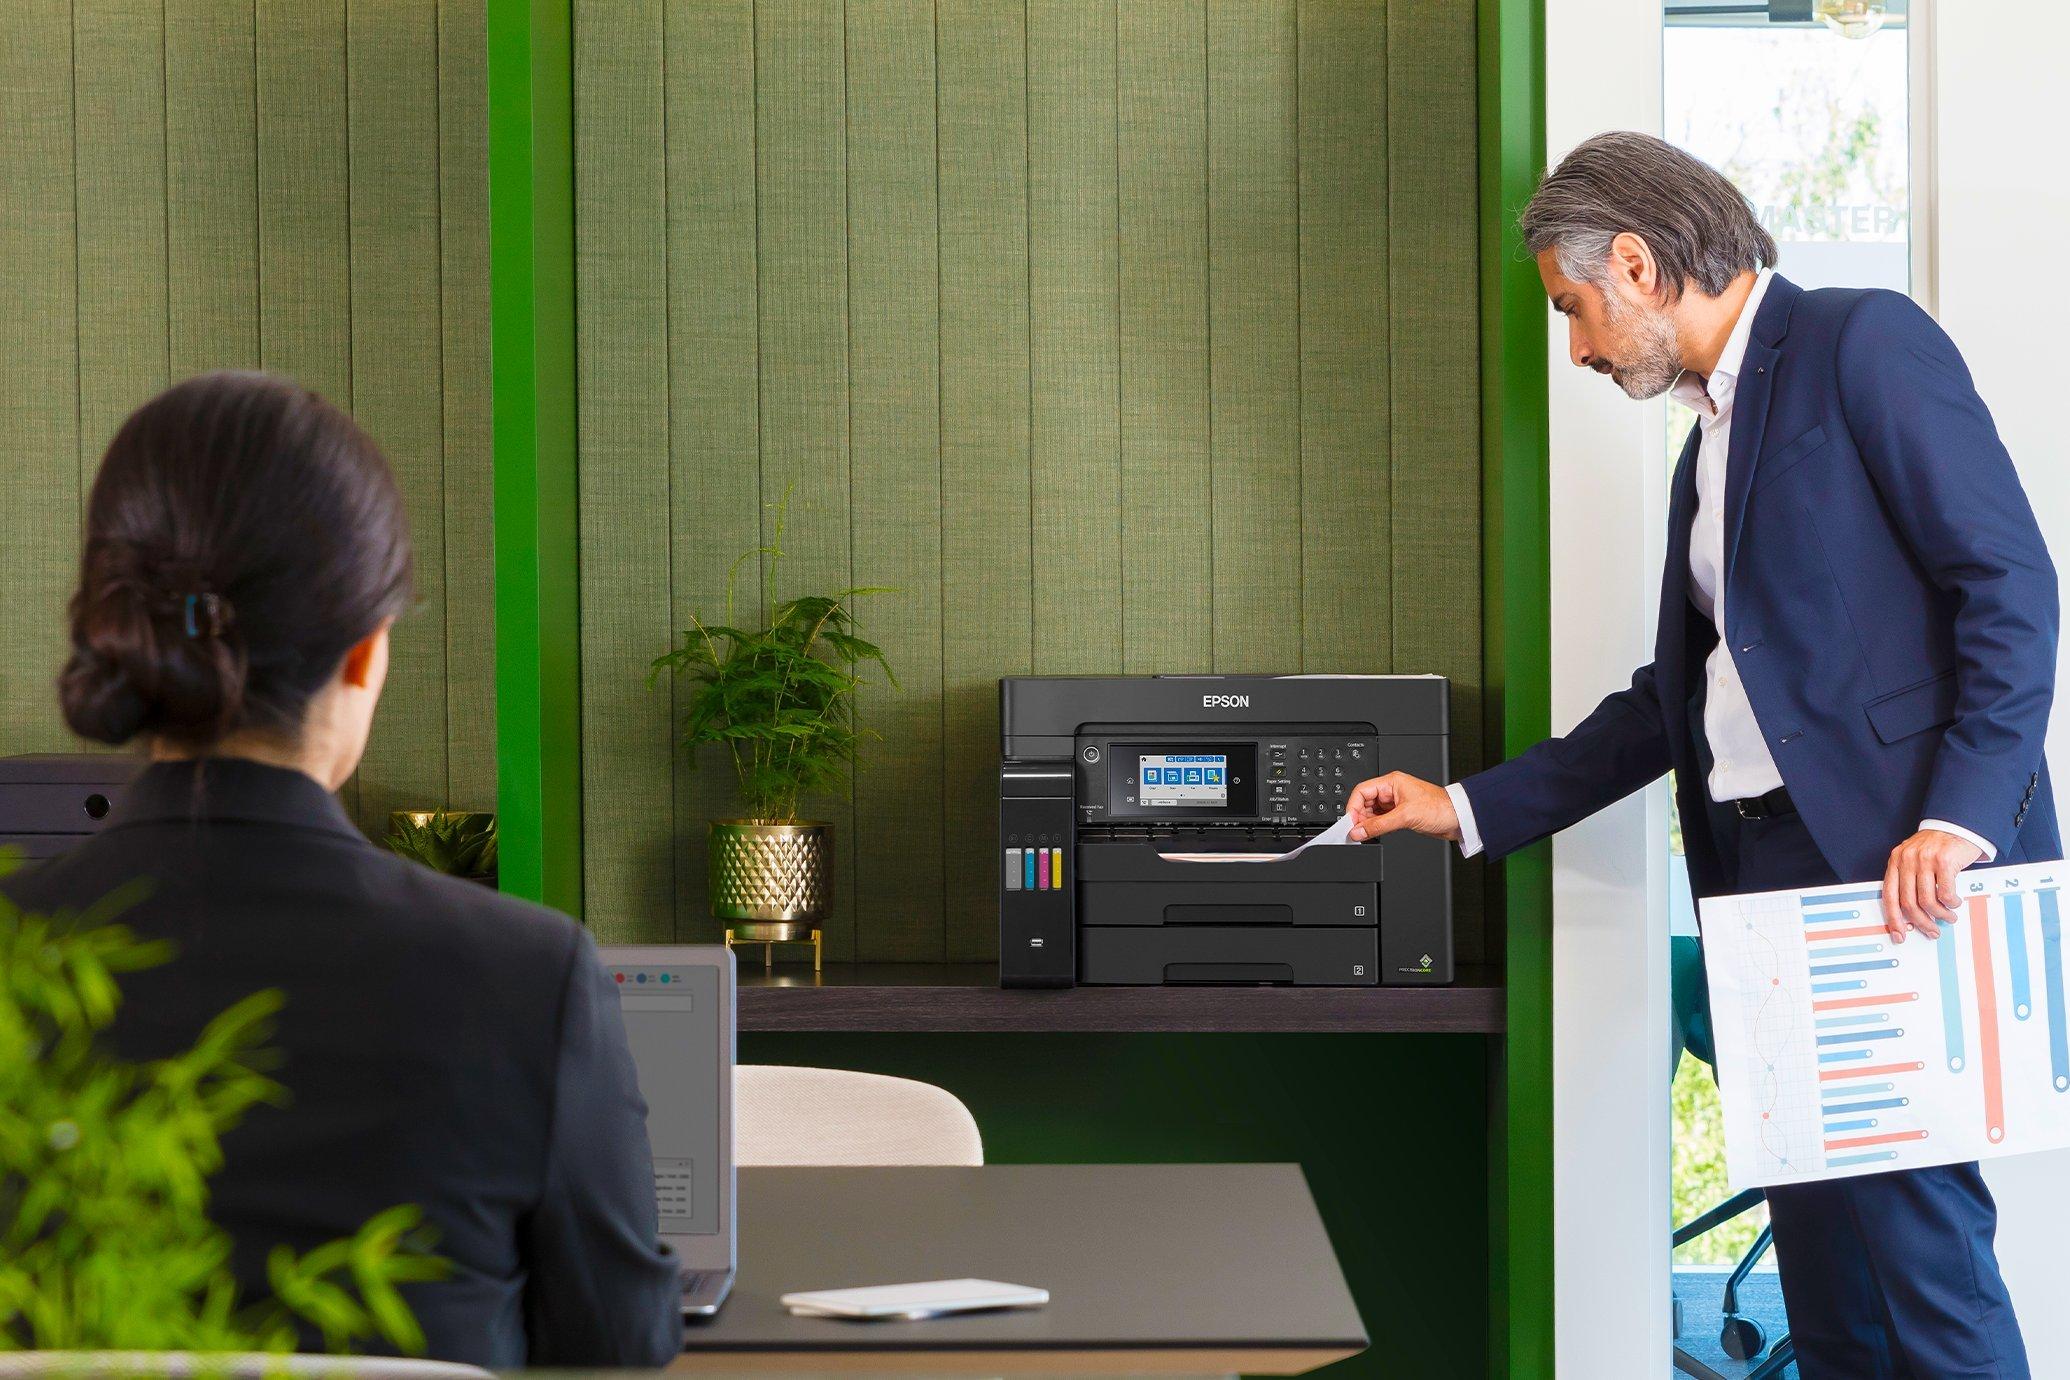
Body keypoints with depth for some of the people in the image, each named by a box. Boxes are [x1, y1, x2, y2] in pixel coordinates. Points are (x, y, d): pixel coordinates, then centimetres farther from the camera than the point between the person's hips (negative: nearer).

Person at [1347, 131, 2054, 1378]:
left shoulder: (1863, 342, -4)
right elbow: (1683, 696, 27)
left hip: (1895, 861, -9)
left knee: (1911, 1221, -12)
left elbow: (2011, 582, -12)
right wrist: (1471, 809, 25)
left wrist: (1959, 819, -22)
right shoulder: (1714, 439, 22)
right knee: (1816, 1228, 8)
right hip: (1769, 862, 9)